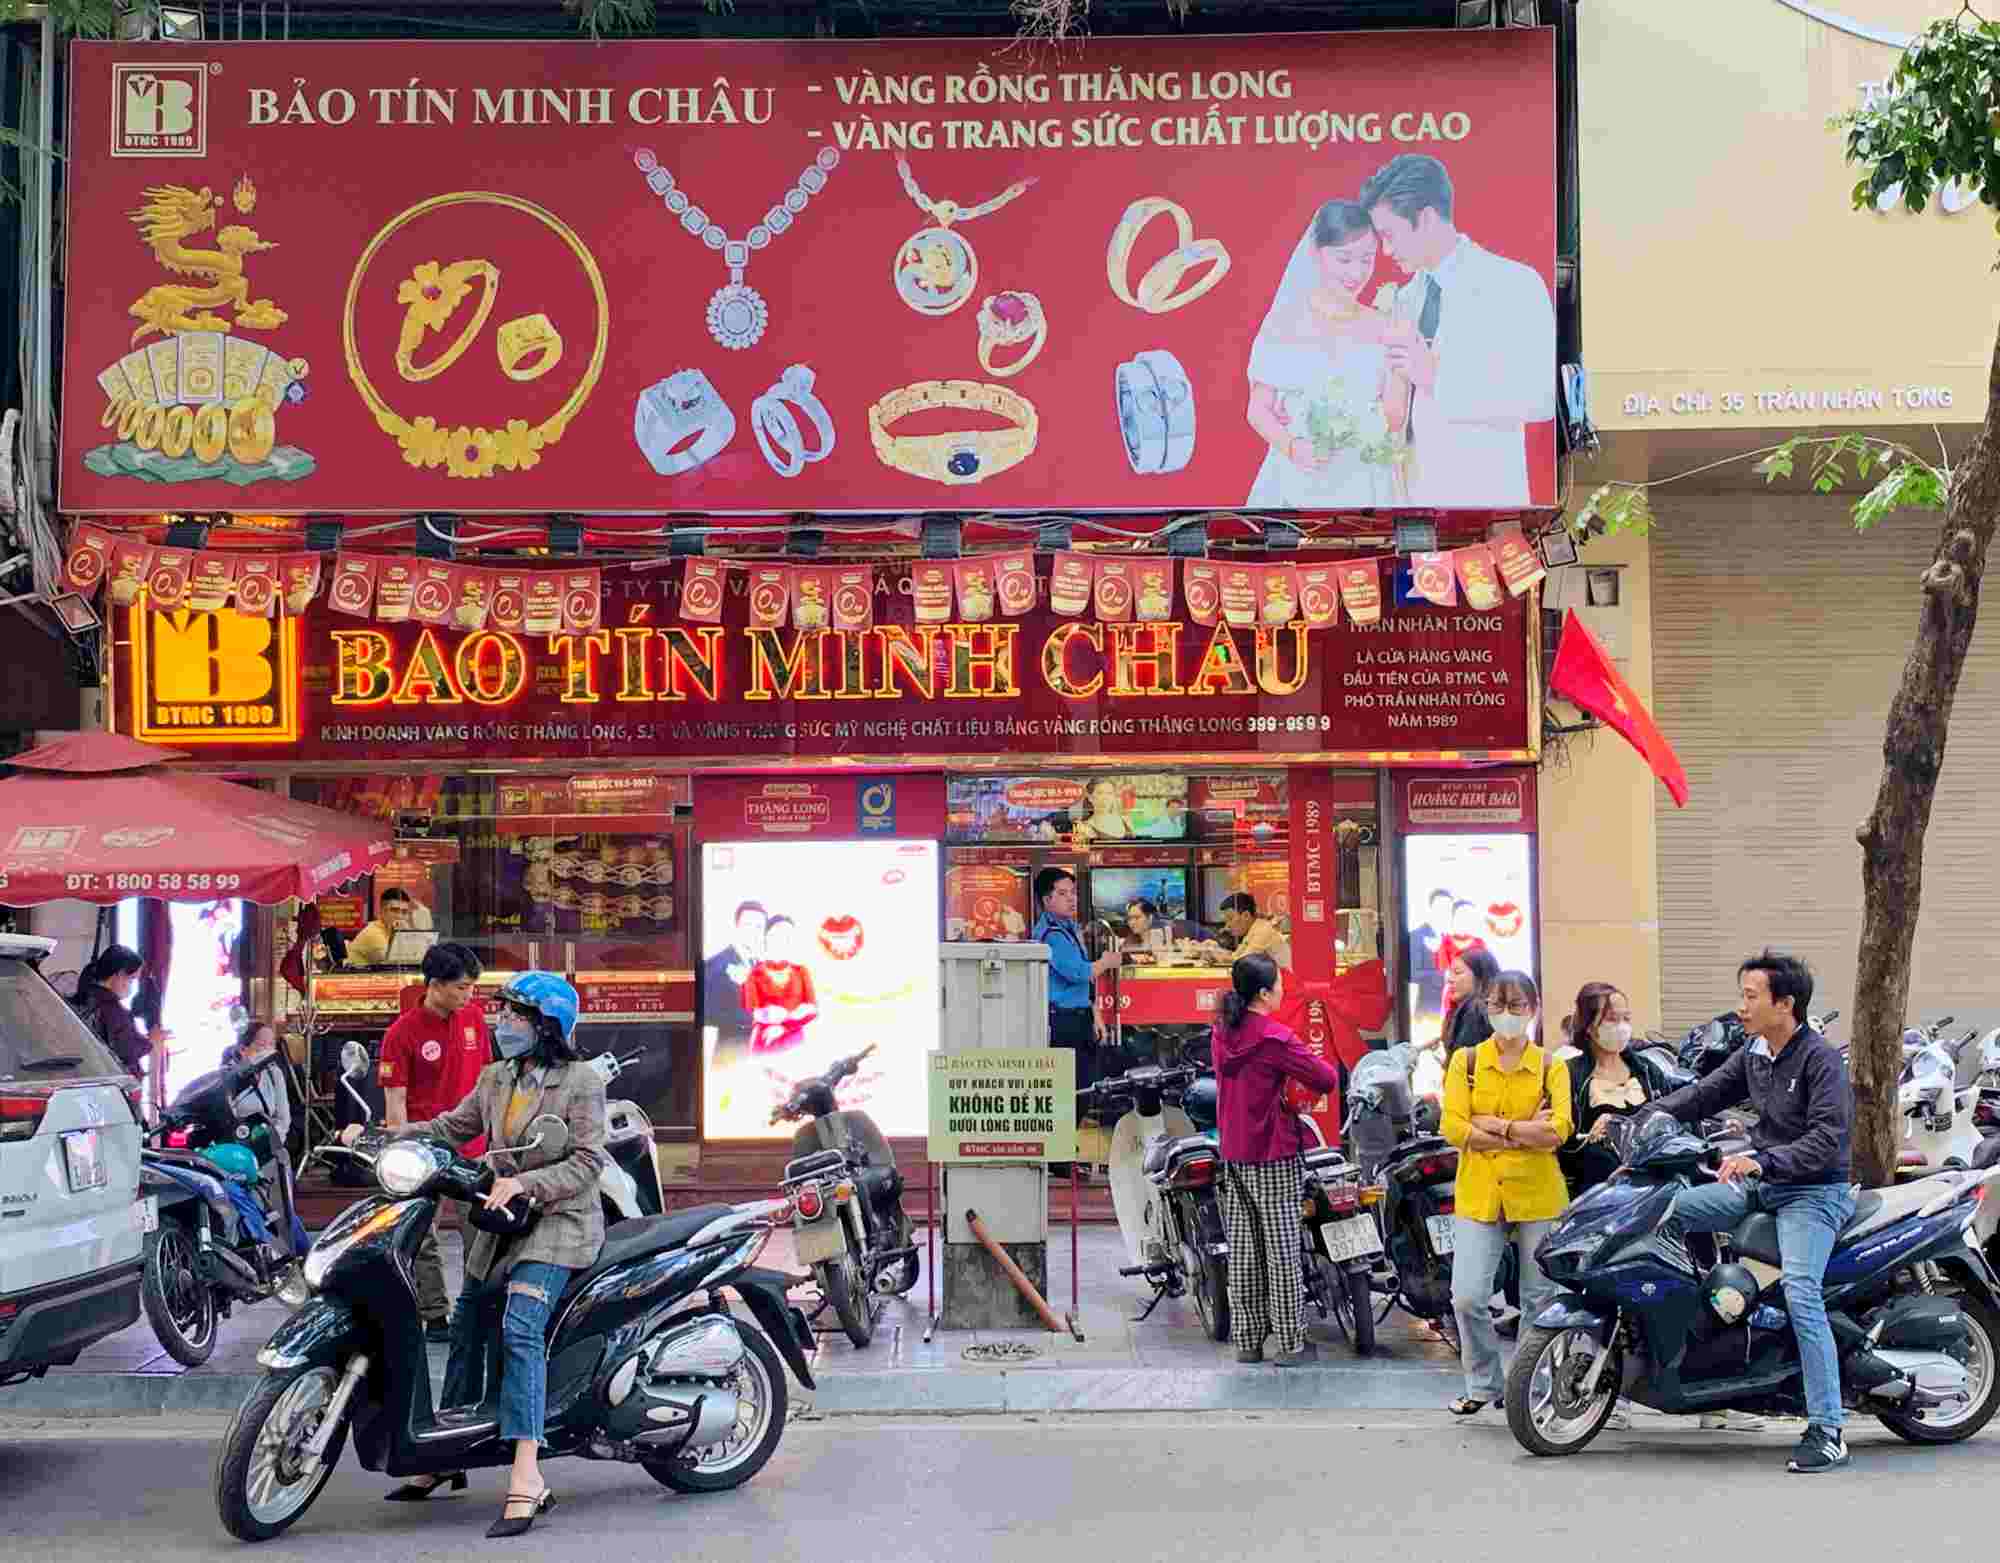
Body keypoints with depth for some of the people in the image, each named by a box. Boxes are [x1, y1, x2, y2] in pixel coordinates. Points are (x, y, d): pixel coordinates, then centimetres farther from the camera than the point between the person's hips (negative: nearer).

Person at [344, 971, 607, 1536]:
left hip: (559, 1222, -8)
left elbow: (587, 1162, -16)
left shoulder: (581, 1082, -10)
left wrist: (524, 1183, -28)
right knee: (467, 1327, 13)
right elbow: (451, 1127, 9)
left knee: (519, 1329, -25)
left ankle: (526, 1476, -30)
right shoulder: (496, 1078, 10)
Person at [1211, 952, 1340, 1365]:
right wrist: (1324, 1068, 7)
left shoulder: (1221, 1033, 6)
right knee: (1282, 1247, 0)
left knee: (1243, 1249, 10)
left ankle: (1247, 1340, 14)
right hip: (1274, 1153, -7)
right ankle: (1290, 1343, 5)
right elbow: (1326, 1079, -15)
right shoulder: (1274, 1037, -17)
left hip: (1233, 1154, 7)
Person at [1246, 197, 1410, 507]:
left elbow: (1395, 420, 1)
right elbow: (1258, 409, 0)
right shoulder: (1284, 323, 0)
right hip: (1296, 482, -1)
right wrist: (1291, 446, -17)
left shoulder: (1382, 327, 2)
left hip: (1363, 486, 1)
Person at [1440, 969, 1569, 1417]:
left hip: (1538, 1197, 0)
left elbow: (1558, 1131, -11)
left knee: (1541, 1301, 6)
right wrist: (1525, 1133, -11)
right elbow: (1453, 1128, -7)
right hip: (1478, 1196, 0)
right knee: (1468, 1298, -8)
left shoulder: (1552, 1066, 5)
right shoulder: (1465, 1060, 5)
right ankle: (1482, 1384, 12)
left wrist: (1493, 1124, -12)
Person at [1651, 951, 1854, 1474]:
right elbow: (1703, 1095, 16)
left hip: (1813, 1192, -8)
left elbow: (1827, 1141, -23)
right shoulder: (1754, 1055, 8)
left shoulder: (1820, 1058, -15)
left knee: (1800, 1293, -24)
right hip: (1760, 1187, 8)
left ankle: (1827, 1431, -21)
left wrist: (1762, 1160, -35)